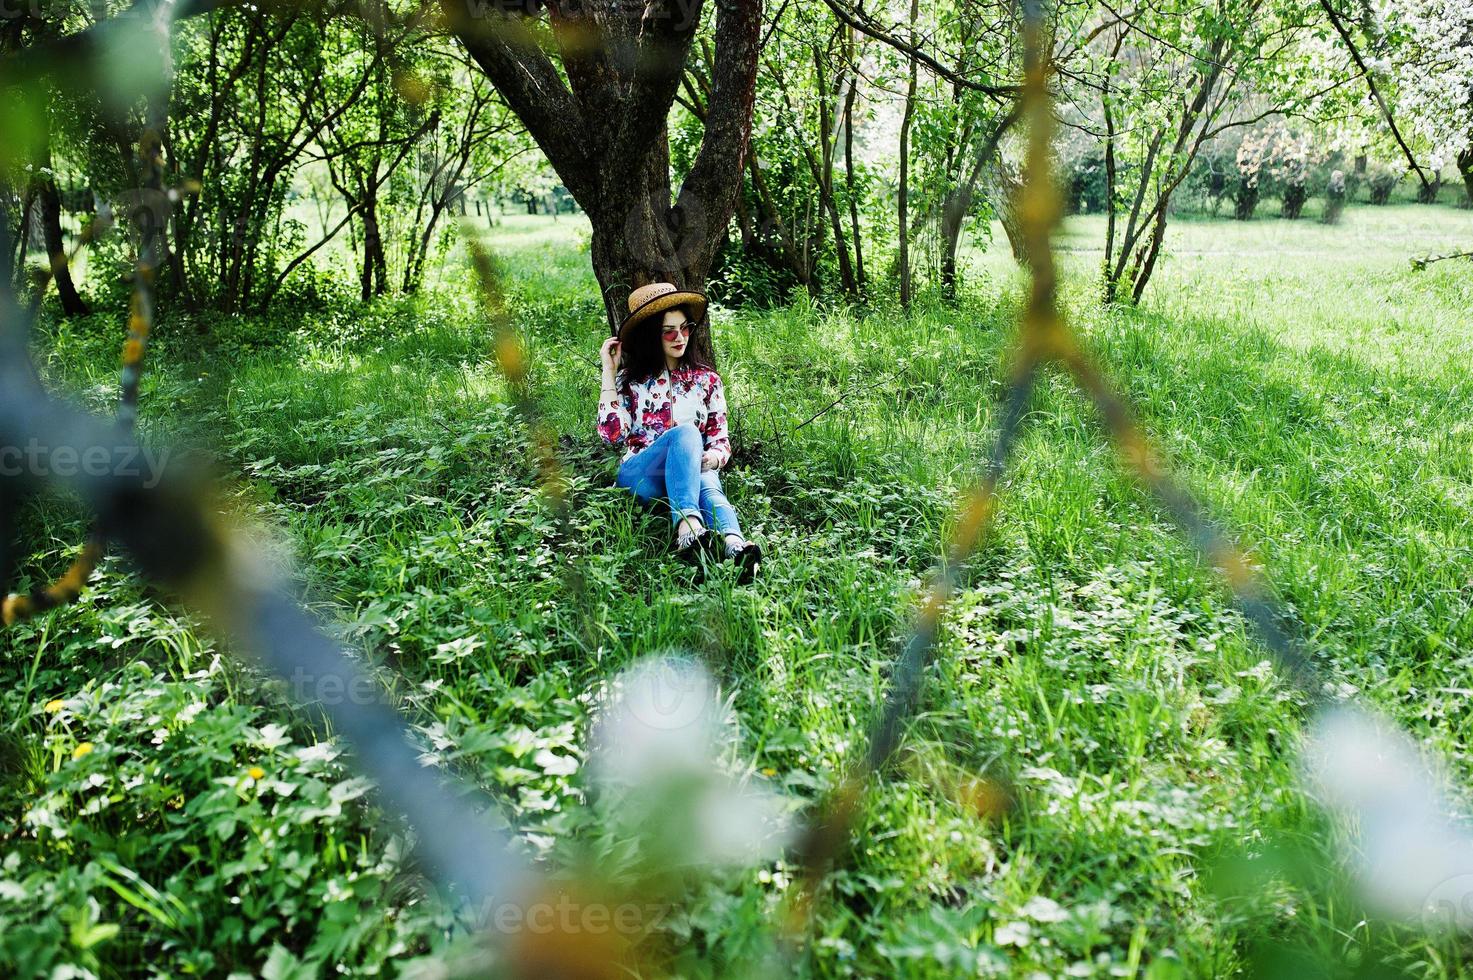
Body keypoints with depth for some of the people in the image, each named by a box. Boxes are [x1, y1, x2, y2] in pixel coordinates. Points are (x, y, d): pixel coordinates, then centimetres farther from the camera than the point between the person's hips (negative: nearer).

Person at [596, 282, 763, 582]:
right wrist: (609, 372, -1)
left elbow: (720, 438, 13)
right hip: (638, 476, -2)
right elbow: (612, 434, -4)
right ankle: (688, 525, -59)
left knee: (707, 483, -36)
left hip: (691, 473, 2)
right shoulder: (631, 379, 10)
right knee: (685, 431, -33)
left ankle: (735, 546, -68)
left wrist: (714, 457, -12)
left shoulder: (706, 379, 16)